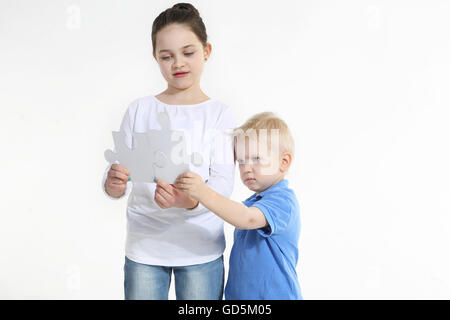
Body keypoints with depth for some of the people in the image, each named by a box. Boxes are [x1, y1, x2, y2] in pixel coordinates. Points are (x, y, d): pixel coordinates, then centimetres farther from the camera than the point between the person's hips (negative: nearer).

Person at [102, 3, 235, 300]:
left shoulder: (219, 113, -2)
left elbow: (223, 182, -9)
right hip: (144, 246, 1)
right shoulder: (139, 110, 3)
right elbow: (119, 170, 1)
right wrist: (114, 184, -21)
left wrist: (190, 200, -28)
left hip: (200, 250, -1)